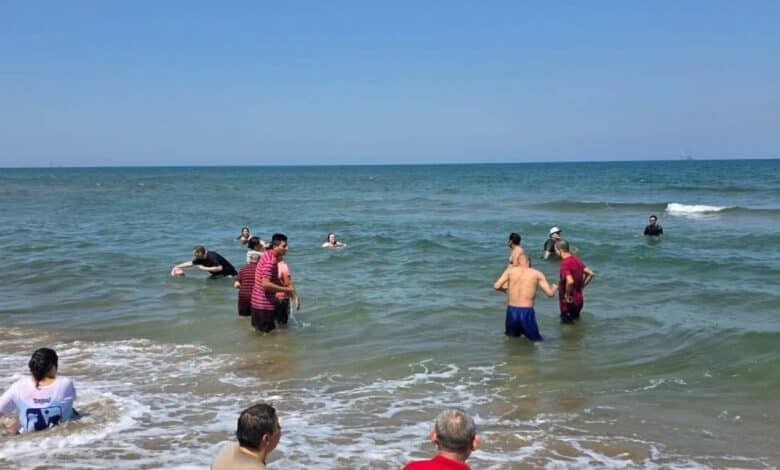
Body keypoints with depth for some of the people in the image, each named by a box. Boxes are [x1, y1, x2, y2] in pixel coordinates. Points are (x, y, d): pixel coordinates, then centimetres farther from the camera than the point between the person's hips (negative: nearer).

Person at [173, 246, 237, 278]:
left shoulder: (211, 257, -30)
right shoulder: (200, 259, -2)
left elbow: (219, 268, -38)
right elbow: (191, 263, 11)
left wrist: (205, 268, -31)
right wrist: (176, 267, 9)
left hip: (228, 273, -9)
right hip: (219, 274, 9)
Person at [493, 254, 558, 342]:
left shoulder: (510, 270, 4)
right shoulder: (537, 274, 3)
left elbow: (496, 286, -2)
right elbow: (550, 293, 1)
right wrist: (554, 287, 24)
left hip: (511, 311, 2)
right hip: (527, 312, -2)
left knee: (511, 336, 24)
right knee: (536, 341, 7)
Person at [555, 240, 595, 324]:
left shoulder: (565, 264, -23)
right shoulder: (576, 259, 4)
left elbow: (570, 281, -38)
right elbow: (590, 274, 9)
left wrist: (567, 295, -23)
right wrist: (581, 287, 10)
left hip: (570, 302, -9)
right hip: (579, 299, 9)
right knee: (575, 321, 25)